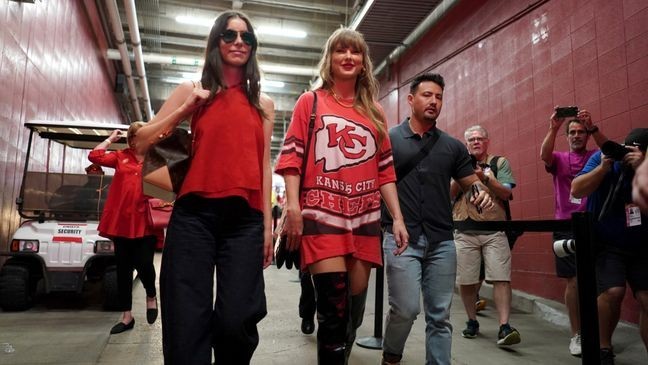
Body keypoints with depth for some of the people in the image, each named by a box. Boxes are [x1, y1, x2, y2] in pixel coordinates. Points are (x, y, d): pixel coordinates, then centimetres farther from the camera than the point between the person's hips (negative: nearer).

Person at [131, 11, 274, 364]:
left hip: (245, 218, 1)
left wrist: (268, 223, 8)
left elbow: (264, 166, 13)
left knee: (236, 321, -3)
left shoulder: (263, 104, 15)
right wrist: (186, 107, -4)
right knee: (186, 321, -2)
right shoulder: (192, 92, 10)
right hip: (195, 214, -1)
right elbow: (141, 141, 7)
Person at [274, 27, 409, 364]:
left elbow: (385, 169, 16)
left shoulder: (373, 111, 17)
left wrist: (398, 217, 8)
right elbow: (291, 155, 0)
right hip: (322, 214, -4)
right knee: (334, 308, -12)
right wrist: (292, 204, -13)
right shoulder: (310, 101, 8)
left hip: (365, 217, 4)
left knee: (355, 309, 8)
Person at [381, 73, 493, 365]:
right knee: (405, 309, -7)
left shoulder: (453, 146, 11)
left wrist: (481, 191, -9)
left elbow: (471, 182, 14)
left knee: (440, 315, 8)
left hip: (441, 240, 4)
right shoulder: (388, 139, 2)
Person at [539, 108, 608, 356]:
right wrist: (553, 128, -25)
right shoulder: (559, 159, 11)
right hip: (566, 226, 0)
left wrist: (592, 126, -26)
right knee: (573, 282, 1)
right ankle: (576, 335, 10)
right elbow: (544, 155, -11)